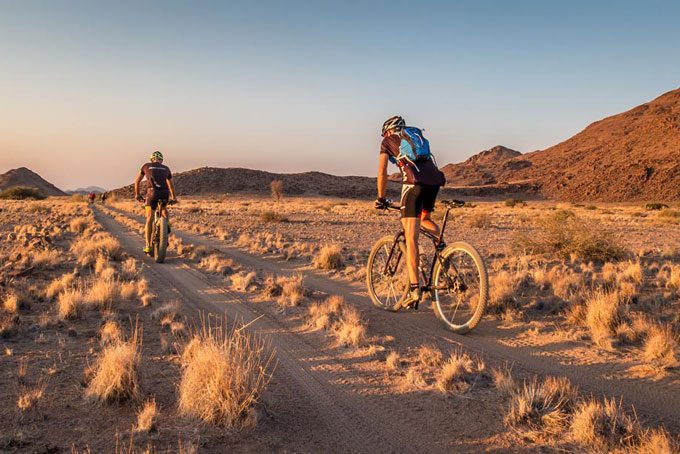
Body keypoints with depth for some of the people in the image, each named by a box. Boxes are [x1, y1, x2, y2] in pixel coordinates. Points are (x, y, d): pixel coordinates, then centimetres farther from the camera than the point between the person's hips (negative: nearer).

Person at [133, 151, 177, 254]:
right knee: (164, 208, 32)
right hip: (165, 193, 2)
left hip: (152, 192, -2)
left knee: (149, 219, 3)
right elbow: (171, 185, 38)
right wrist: (173, 197, 52)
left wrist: (137, 194, 45)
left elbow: (137, 181, 32)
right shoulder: (166, 168, 27)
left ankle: (148, 246, -6)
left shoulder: (146, 166, 23)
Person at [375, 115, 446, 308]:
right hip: (435, 180, 5)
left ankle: (414, 289, -11)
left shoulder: (388, 142, 20)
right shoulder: (417, 137, 34)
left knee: (411, 238, -5)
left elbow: (382, 172, 13)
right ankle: (441, 244, 5)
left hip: (415, 182, -5)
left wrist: (381, 198, 24)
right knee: (425, 218, 33)